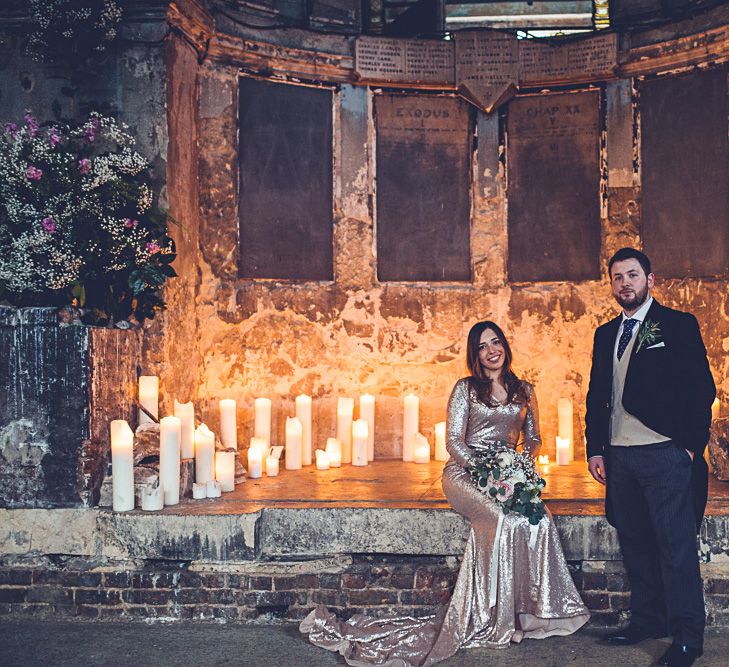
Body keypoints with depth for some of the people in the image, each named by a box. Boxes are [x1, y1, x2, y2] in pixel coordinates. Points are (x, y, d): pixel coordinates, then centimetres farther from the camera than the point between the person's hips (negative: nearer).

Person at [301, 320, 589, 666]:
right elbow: (454, 442, -1)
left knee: (540, 519, -30)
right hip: (465, 472, -3)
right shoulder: (466, 388, 5)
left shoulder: (524, 391, 16)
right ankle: (495, 620, -24)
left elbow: (533, 437, 19)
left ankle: (532, 608, -19)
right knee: (505, 520, -34)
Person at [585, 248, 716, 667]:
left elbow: (701, 389, -4)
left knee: (676, 547, -2)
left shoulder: (678, 325, 0)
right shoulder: (606, 335, 16)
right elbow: (597, 396, 17)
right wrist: (595, 449, 10)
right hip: (620, 457, 6)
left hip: (666, 455, -5)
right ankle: (648, 621, 23)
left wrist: (692, 445, -9)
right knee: (635, 544, 11)